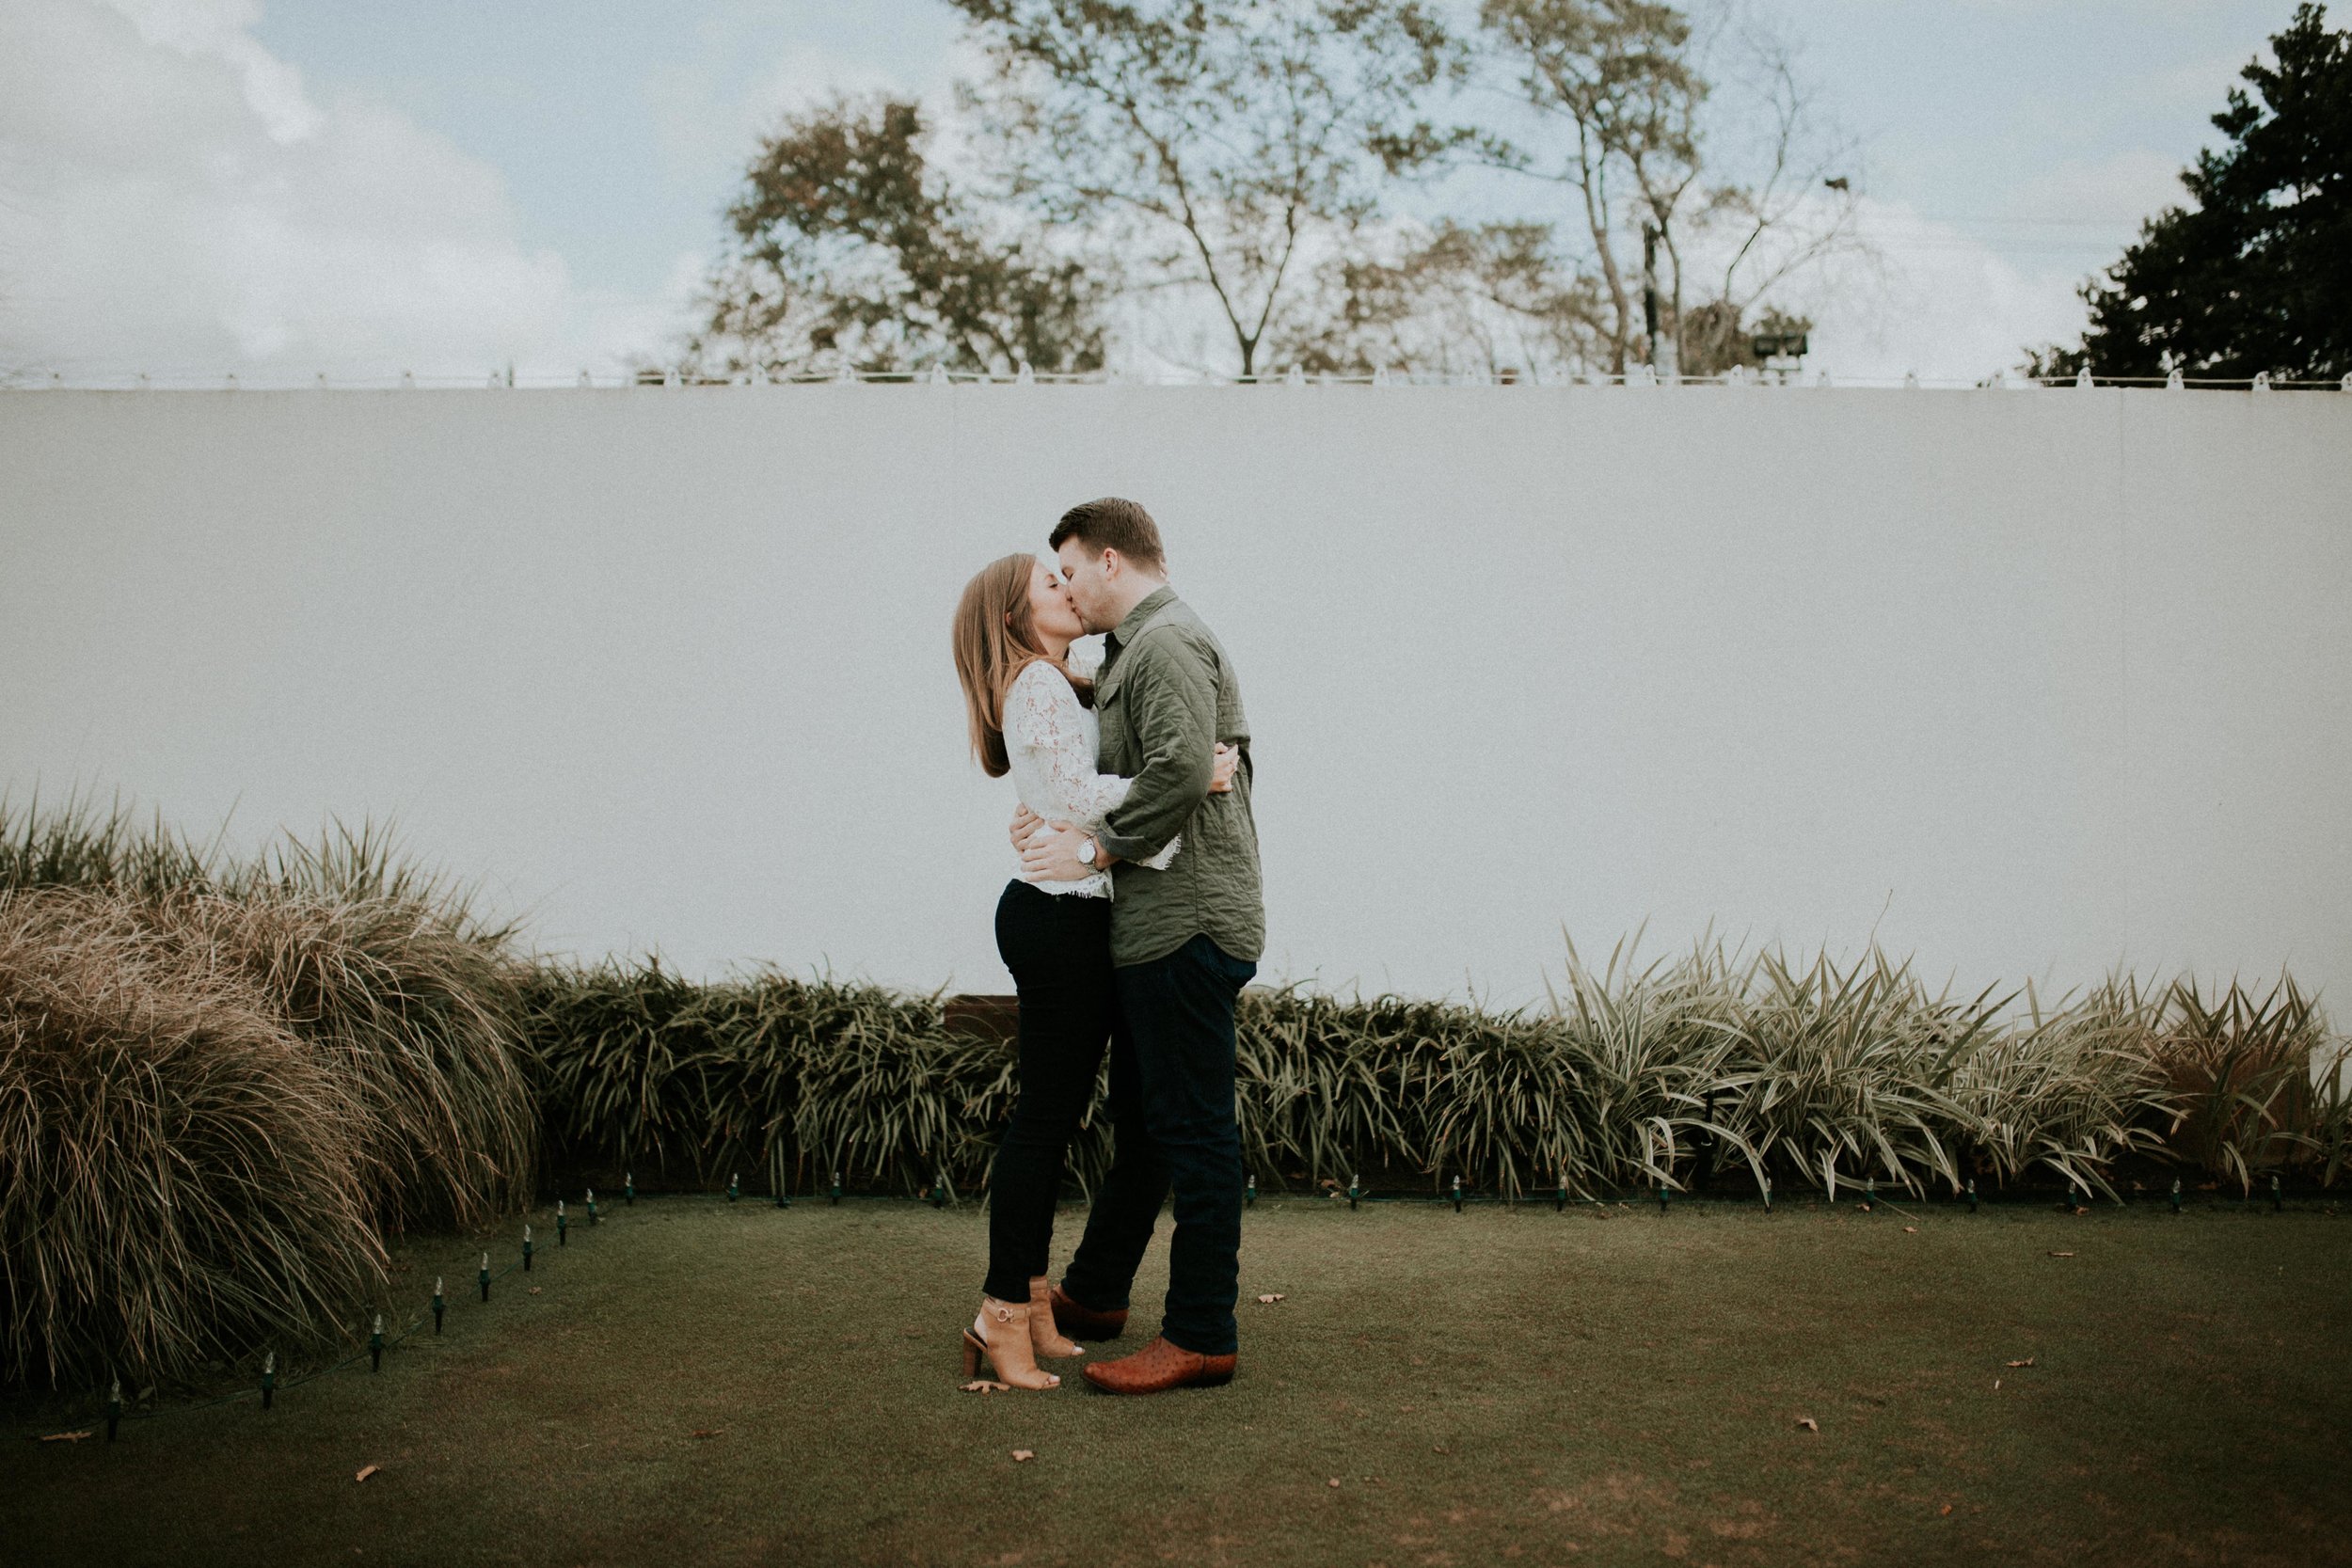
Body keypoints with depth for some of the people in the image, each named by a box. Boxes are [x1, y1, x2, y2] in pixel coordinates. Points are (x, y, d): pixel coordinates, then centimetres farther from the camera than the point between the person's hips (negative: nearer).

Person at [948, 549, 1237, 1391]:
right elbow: (1079, 794, -23)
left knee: (1056, 1113, 12)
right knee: (1045, 1114, -6)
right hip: (1060, 917, -10)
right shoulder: (1037, 685, -12)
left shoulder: (1069, 683, 19)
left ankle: (1028, 1300, 20)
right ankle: (1003, 1315, 0)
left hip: (1073, 917, 10)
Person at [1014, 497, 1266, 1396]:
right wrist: (1060, 819, 1)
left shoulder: (1166, 644, -12)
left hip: (1186, 925, -11)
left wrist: (1094, 849, -18)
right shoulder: (1139, 649, 21)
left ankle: (1201, 1337, 4)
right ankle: (1094, 1295, 33)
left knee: (1192, 1129, -4)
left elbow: (1181, 770, -27)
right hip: (1162, 926, 11)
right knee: (1139, 1119, 19)